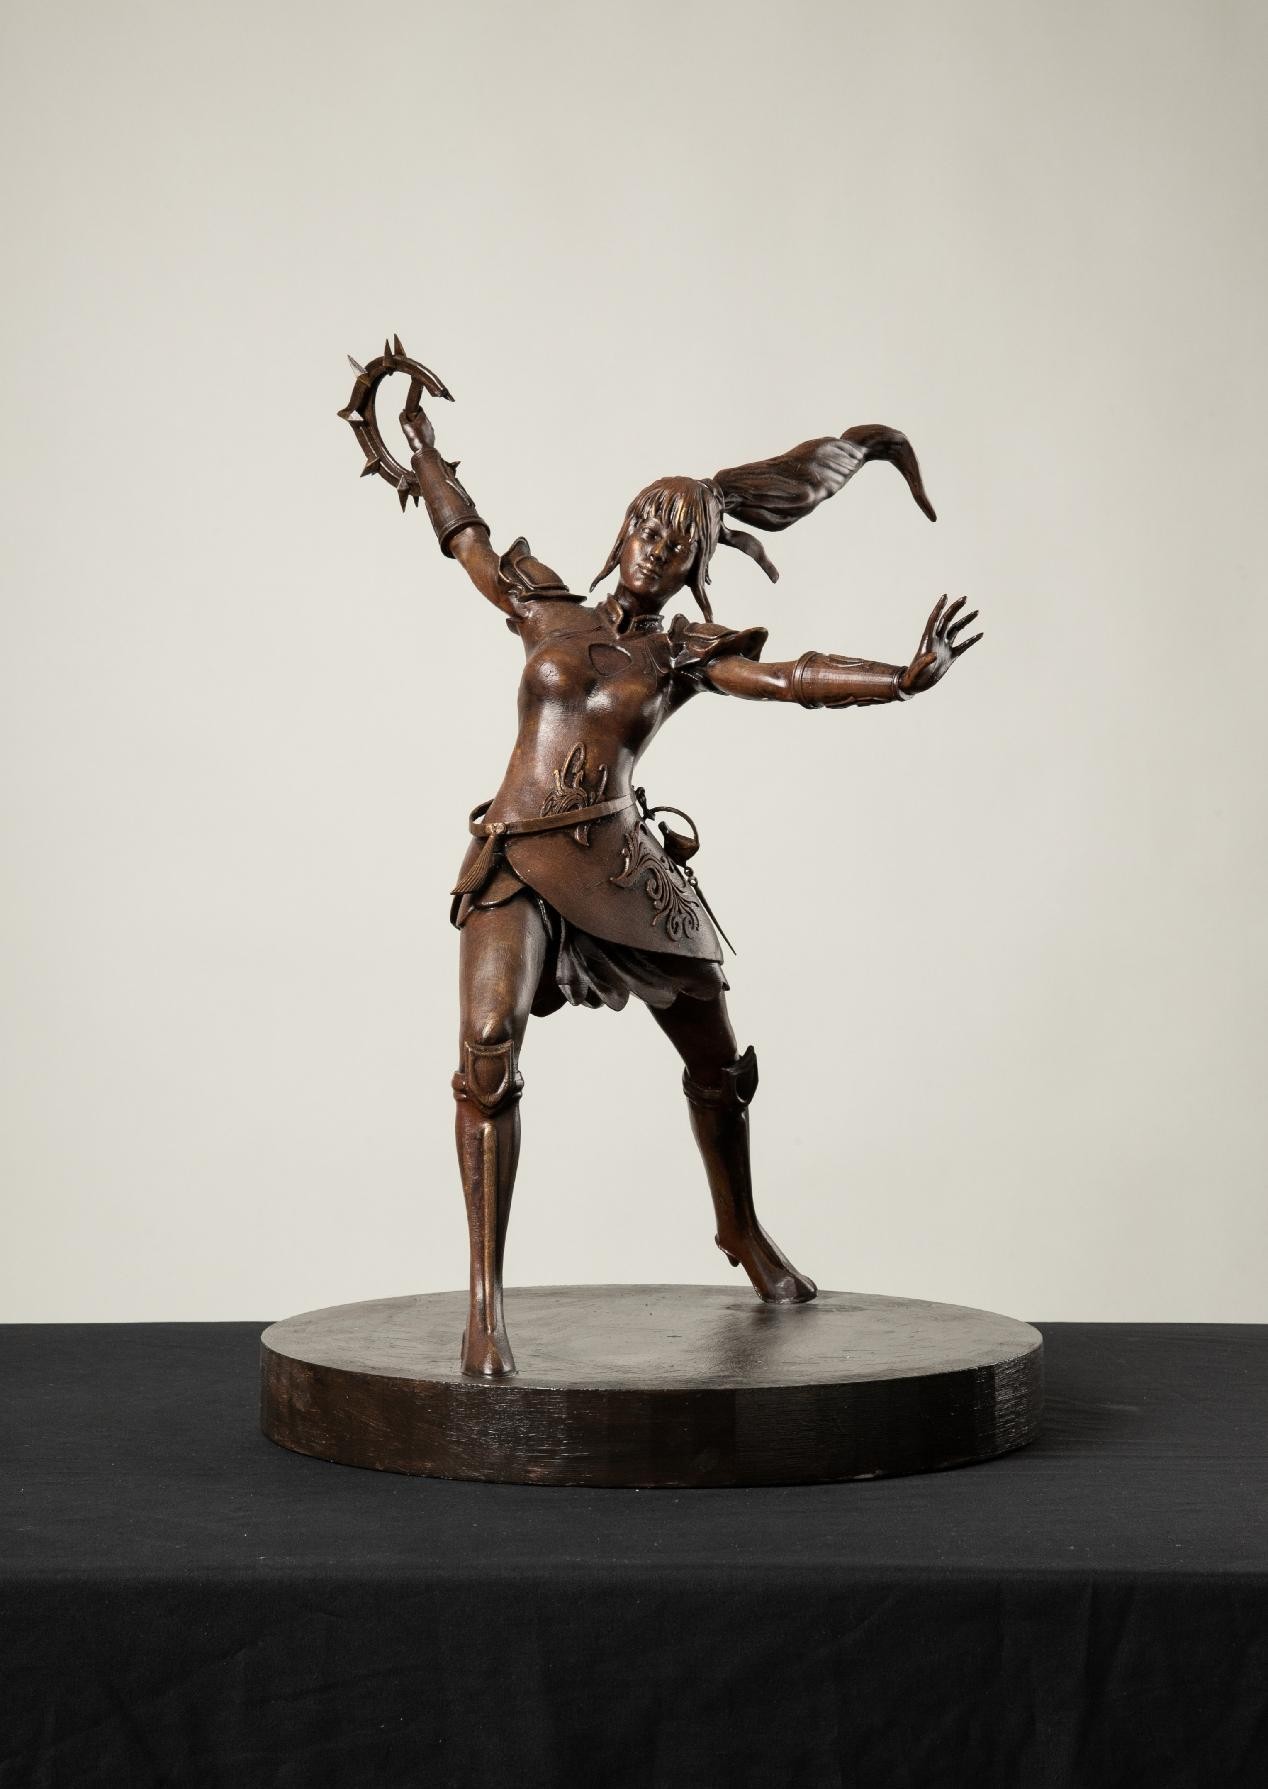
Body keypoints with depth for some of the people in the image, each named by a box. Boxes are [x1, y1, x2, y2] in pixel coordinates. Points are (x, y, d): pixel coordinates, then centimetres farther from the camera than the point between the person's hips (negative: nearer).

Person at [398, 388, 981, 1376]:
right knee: (489, 1050, -24)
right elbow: (464, 530, 22)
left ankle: (742, 1231, 42)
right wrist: (422, 439, 25)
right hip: (521, 867, -2)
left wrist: (907, 677, -17)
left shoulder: (686, 656, 8)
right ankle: (486, 1299, -21)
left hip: (628, 868, 2)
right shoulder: (548, 613, 9)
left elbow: (795, 680, -5)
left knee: (718, 1060, 13)